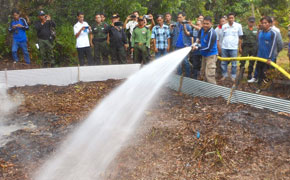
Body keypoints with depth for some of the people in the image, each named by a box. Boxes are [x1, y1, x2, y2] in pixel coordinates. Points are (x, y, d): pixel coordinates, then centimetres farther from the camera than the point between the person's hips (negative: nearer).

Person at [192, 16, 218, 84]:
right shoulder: (203, 29, 1)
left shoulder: (212, 33, -24)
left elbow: (208, 47, -25)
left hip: (211, 55, -9)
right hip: (204, 54, 9)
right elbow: (199, 34, 27)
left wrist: (197, 48, -23)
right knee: (204, 73, 19)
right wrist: (198, 39, 7)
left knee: (209, 75, -16)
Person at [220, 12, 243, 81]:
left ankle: (233, 76, 14)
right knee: (223, 63, 9)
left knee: (234, 63, 4)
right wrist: (221, 45, 10)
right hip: (224, 47, 2)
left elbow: (240, 37, 6)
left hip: (233, 48, -2)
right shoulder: (224, 26, 5)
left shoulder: (238, 26, 0)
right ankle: (224, 75, 21)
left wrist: (239, 47, 5)